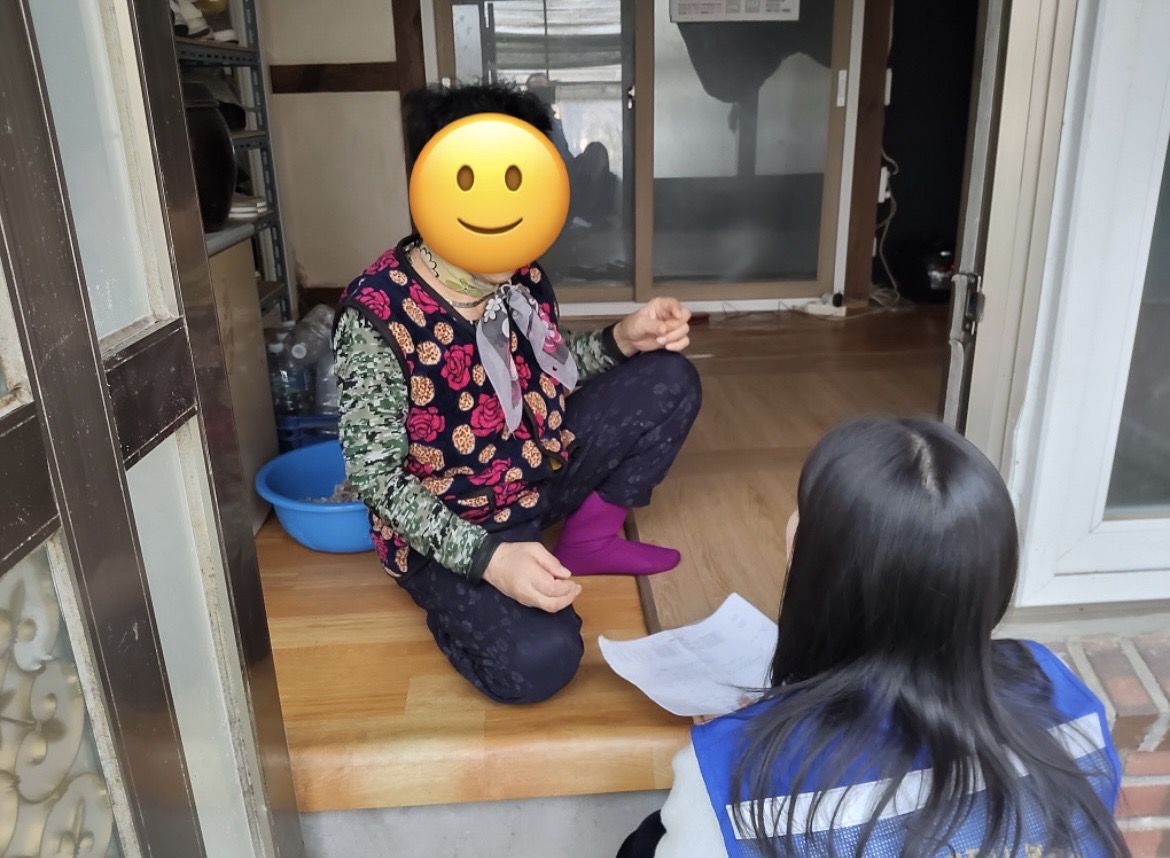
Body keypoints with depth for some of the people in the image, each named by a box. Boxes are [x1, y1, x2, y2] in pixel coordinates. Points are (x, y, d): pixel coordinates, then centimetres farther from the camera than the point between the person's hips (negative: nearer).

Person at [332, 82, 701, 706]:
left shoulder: (522, 277, -7)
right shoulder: (376, 314, -26)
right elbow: (376, 475, -23)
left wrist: (622, 340, -9)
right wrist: (486, 557, -33)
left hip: (539, 470, 7)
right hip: (446, 527, -6)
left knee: (669, 381, -3)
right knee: (537, 661, -29)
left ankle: (590, 538, 12)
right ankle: (459, 597, 6)